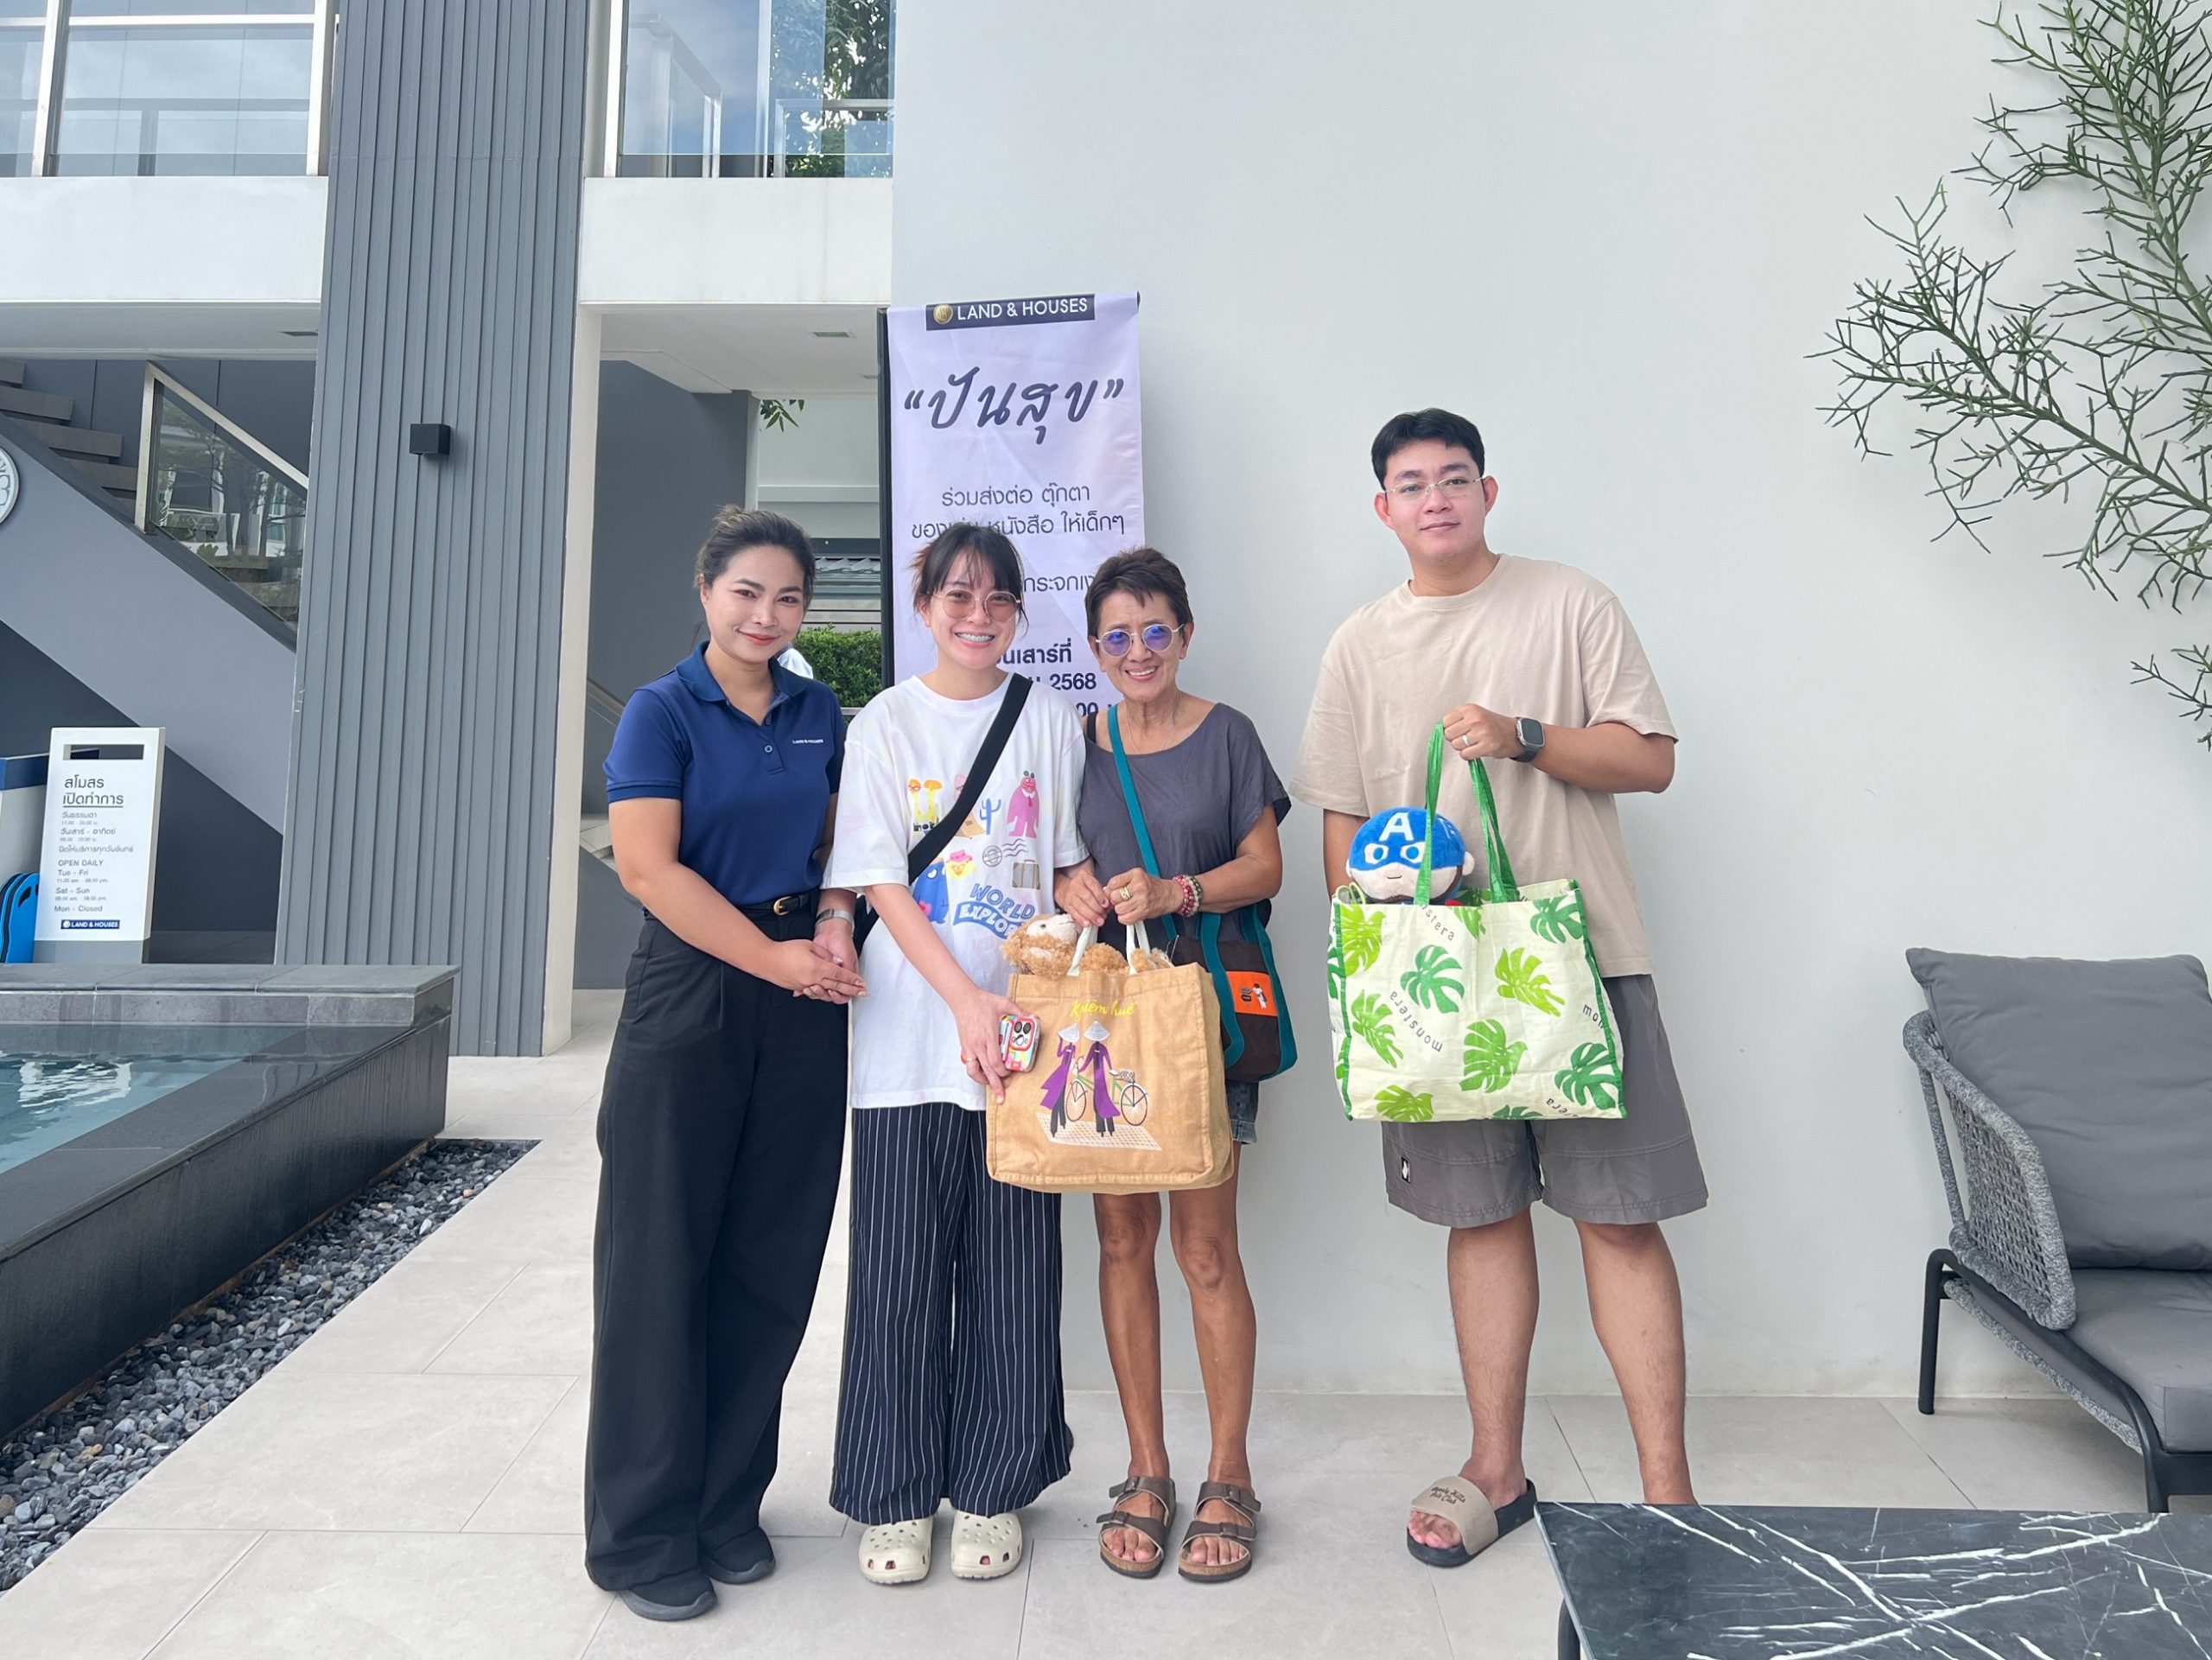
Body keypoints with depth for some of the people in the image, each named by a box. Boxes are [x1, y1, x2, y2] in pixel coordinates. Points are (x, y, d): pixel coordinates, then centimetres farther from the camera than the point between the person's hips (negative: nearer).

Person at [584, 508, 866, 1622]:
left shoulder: (819, 714, 10)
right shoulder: (662, 712, -4)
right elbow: (648, 867, -12)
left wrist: (835, 923, -3)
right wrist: (775, 959, -14)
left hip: (805, 1003, 4)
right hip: (690, 995, -4)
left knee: (771, 1260, 10)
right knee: (661, 1257, 4)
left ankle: (729, 1503, 28)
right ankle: (643, 1532, 21)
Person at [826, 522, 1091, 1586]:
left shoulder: (1052, 722, 9)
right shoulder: (885, 724, 4)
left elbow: (1071, 867, 10)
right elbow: (881, 881, -3)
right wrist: (966, 999, -15)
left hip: (1023, 1030, 1)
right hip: (911, 1031, -1)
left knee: (1012, 1266, 7)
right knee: (902, 1265, 5)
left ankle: (992, 1488, 25)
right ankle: (895, 1496, 23)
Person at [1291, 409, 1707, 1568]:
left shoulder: (1571, 606, 4)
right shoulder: (1361, 646, 10)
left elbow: (1650, 759, -1)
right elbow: (1342, 819, 10)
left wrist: (1523, 737, -16)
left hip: (1579, 951, -2)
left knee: (1621, 1213, -1)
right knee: (1483, 1213, 10)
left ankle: (1667, 1488, 13)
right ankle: (1497, 1471, 24)